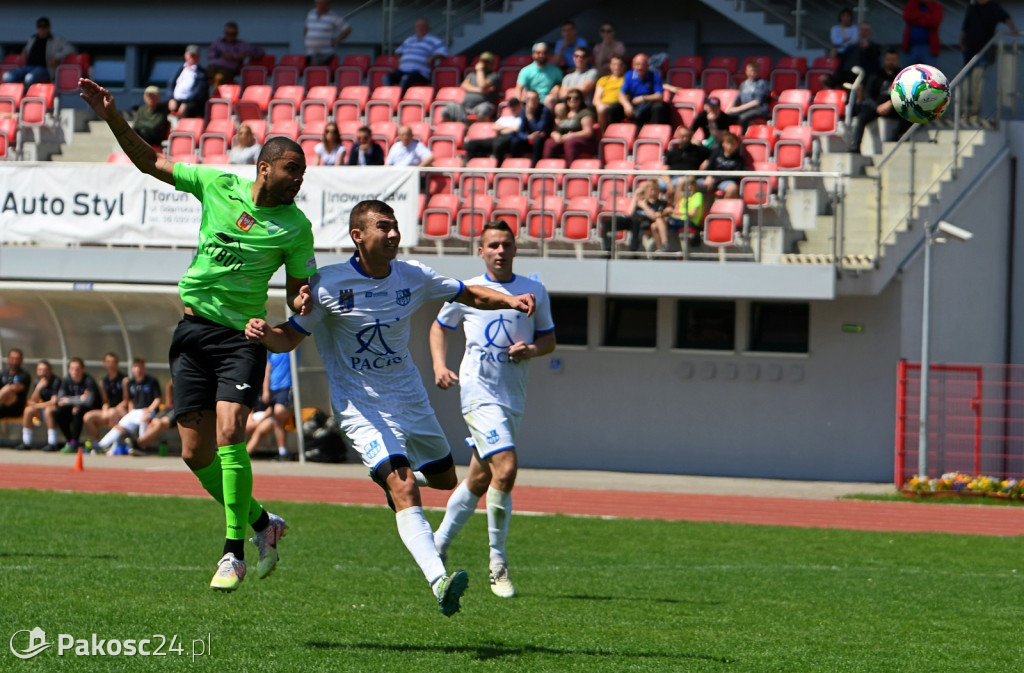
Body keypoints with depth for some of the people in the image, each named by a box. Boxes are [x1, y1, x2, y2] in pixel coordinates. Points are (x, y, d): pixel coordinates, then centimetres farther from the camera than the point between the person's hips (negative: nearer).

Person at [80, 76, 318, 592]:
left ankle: (234, 551, -14)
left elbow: (297, 289, 4)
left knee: (229, 436, -22)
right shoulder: (216, 185, 1)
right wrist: (113, 119, -2)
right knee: (196, 453, 0)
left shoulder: (294, 225, -3)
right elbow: (150, 162, 8)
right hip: (194, 331, 3)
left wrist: (300, 300, -20)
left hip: (243, 336, -3)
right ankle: (260, 522, 22)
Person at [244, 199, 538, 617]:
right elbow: (290, 338, -7)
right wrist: (263, 334, -29)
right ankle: (438, 581, -35)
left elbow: (470, 295, 9)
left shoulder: (412, 277, -3)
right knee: (404, 490, -23)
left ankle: (395, 474, 51)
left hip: (410, 398, 6)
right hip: (361, 406, -6)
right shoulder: (329, 284, -14)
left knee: (444, 479, 17)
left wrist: (511, 301, -9)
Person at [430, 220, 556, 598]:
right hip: (478, 392, -4)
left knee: (480, 479, 12)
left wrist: (532, 349, -7)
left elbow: (549, 339, 15)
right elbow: (440, 327, 18)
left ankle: (440, 542, 32)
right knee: (505, 469, -20)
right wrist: (439, 365, 2)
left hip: (514, 397, 4)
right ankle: (498, 564, -10)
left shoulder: (534, 292, 9)